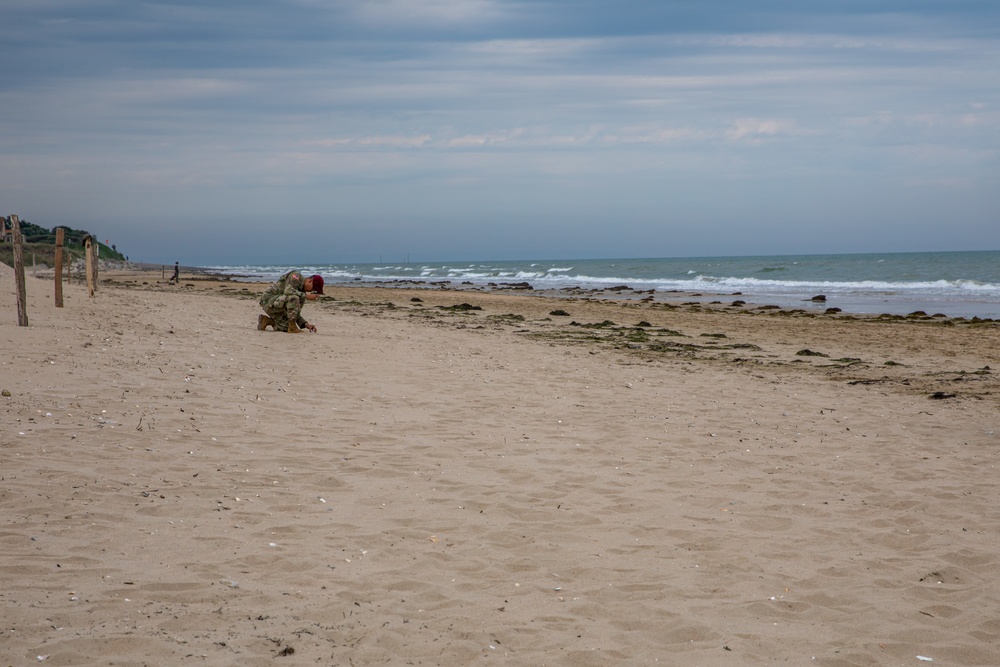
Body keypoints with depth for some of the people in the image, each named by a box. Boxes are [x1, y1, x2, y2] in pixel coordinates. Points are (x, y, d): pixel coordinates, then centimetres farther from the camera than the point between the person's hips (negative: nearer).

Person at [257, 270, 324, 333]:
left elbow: (295, 313, 10)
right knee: (294, 298, -29)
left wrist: (306, 324, -4)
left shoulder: (301, 292, 11)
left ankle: (266, 320, 14)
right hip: (269, 301, -9)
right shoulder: (296, 275, -12)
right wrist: (306, 296, -27)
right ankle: (292, 327, -21)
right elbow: (288, 291, -30)